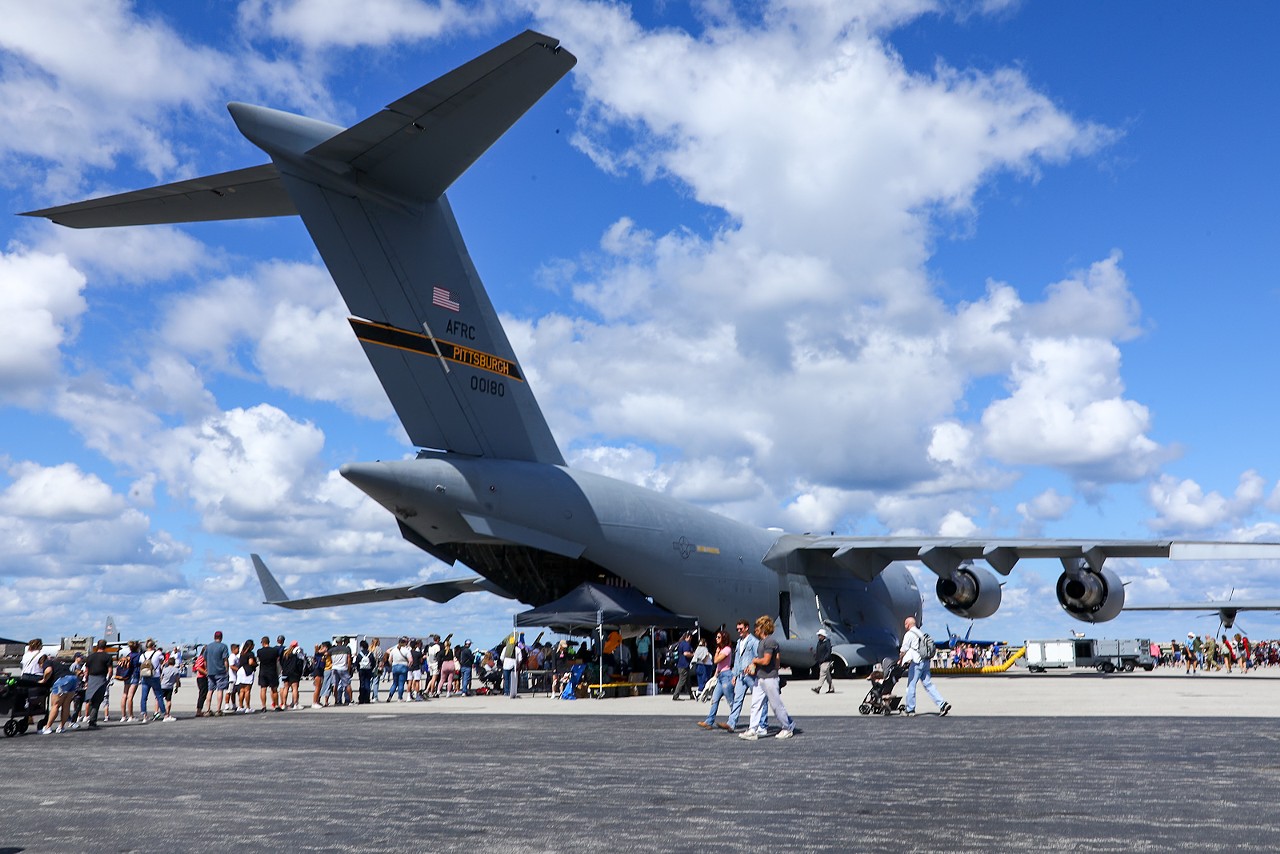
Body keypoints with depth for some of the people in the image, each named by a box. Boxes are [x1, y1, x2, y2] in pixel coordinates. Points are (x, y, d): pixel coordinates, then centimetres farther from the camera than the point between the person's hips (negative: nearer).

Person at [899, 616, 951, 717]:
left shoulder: (909, 634, -7)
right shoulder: (921, 633, 18)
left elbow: (904, 649, -13)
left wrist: (900, 659, 3)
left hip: (917, 663, -8)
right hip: (925, 661, 8)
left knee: (911, 685, 0)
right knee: (928, 684, 8)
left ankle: (910, 710, 3)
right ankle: (942, 703, -4)